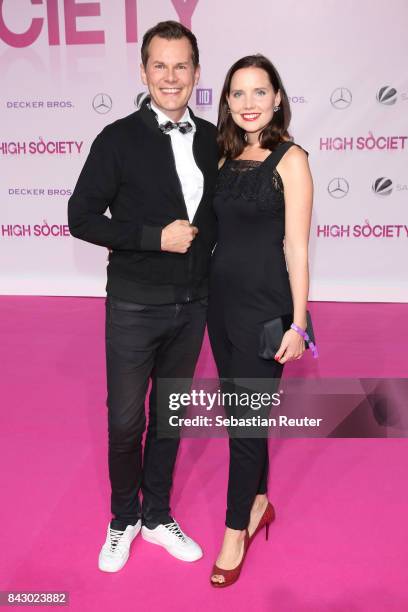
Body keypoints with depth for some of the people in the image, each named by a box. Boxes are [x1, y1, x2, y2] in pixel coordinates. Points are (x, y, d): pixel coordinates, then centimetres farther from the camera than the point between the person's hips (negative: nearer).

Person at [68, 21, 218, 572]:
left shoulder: (211, 139, 3)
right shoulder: (119, 139, -10)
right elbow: (82, 217, -10)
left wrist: (202, 240, -3)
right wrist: (156, 237, -18)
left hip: (192, 305, 4)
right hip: (135, 307, -4)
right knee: (126, 421, 8)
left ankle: (157, 516, 35)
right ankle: (124, 520, 32)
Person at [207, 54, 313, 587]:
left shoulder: (290, 159, -8)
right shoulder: (227, 159, 10)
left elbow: (296, 247, -11)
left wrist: (298, 324, -12)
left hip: (264, 305, -6)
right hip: (222, 298, 7)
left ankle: (236, 532, 21)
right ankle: (259, 502, 37)